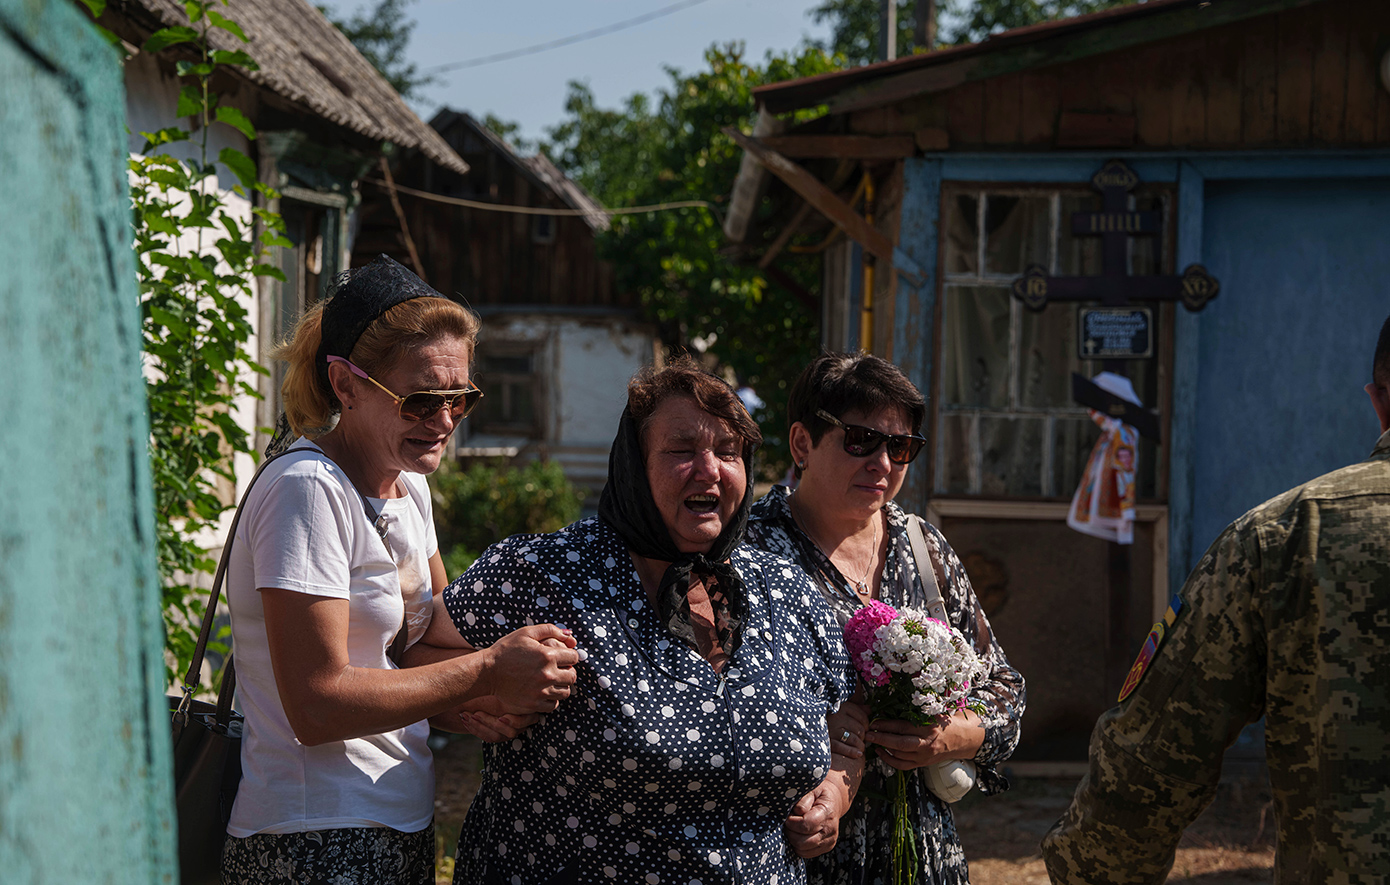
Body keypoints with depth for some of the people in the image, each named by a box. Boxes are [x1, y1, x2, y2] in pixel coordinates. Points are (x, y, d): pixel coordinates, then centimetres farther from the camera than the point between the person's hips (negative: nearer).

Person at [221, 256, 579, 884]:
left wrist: (521, 673, -4)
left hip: (404, 829, 8)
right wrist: (487, 673, -19)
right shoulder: (308, 491, -18)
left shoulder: (408, 486, 10)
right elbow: (316, 704, -22)